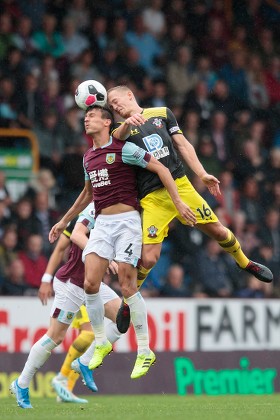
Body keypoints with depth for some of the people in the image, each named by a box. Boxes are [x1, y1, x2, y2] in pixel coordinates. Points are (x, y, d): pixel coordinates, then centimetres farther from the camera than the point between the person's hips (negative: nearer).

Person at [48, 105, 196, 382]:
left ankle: (145, 351, -1)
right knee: (90, 283, -9)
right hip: (101, 224, 6)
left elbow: (161, 169, -7)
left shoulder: (123, 149, -7)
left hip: (126, 221, -6)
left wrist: (178, 202, -15)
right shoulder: (88, 157, 15)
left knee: (127, 286, -12)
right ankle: (101, 344, 8)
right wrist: (64, 221, 35)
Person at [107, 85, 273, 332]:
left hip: (181, 185, 2)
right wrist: (127, 123, -41)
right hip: (152, 198, -2)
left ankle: (245, 263, 33)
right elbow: (118, 136, -17)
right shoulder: (123, 128, 7)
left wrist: (202, 175, 1)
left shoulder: (162, 114, 13)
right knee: (148, 258, -13)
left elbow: (183, 145, 11)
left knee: (217, 230, 4)